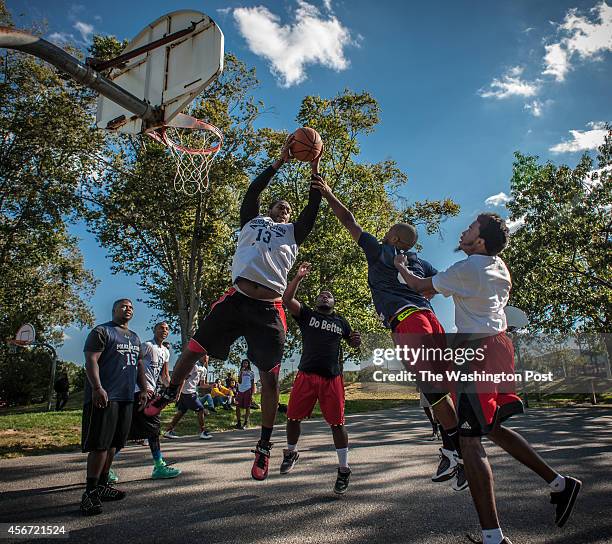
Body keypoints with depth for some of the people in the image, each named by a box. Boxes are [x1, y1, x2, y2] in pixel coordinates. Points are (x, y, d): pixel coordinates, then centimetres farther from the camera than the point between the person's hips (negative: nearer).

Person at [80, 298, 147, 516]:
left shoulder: (135, 337, 22)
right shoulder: (101, 331, -2)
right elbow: (91, 360, -11)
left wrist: (143, 389, 13)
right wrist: (97, 388, -22)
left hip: (126, 397, 8)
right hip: (104, 396, -8)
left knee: (113, 443, 12)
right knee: (99, 444, -8)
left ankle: (102, 485, 21)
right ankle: (90, 492, -1)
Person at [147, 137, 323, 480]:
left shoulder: (293, 233, 21)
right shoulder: (253, 221, 21)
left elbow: (313, 209, 12)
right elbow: (253, 191, 9)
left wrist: (315, 171, 14)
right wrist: (281, 161, 10)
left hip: (269, 309, 0)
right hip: (237, 299, 1)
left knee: (270, 378, -1)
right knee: (193, 349, 5)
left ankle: (265, 447, 13)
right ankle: (169, 395, 34)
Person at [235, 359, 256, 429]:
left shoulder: (251, 373, 5)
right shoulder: (240, 372, 12)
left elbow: (253, 384, 4)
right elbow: (239, 382, -2)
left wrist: (252, 394, -4)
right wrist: (241, 372, -10)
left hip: (247, 391, -3)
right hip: (240, 391, 3)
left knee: (247, 407, 0)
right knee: (237, 406, 0)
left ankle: (246, 423, 7)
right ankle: (238, 422, 10)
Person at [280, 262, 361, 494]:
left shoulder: (341, 322, 16)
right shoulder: (307, 314, 9)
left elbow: (352, 344, 26)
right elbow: (287, 299, -6)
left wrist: (356, 340, 2)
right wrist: (298, 277, -16)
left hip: (332, 378, 1)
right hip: (306, 375, -1)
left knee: (337, 423, 0)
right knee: (293, 417, 2)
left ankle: (344, 469, 15)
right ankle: (291, 453, 31)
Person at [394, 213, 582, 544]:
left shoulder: (465, 270, -12)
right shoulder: (499, 266, 11)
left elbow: (420, 286, 0)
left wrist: (401, 267, 17)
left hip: (479, 352, -9)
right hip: (499, 345, 9)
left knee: (469, 440, -10)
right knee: (493, 428, 22)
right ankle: (559, 483, 29)